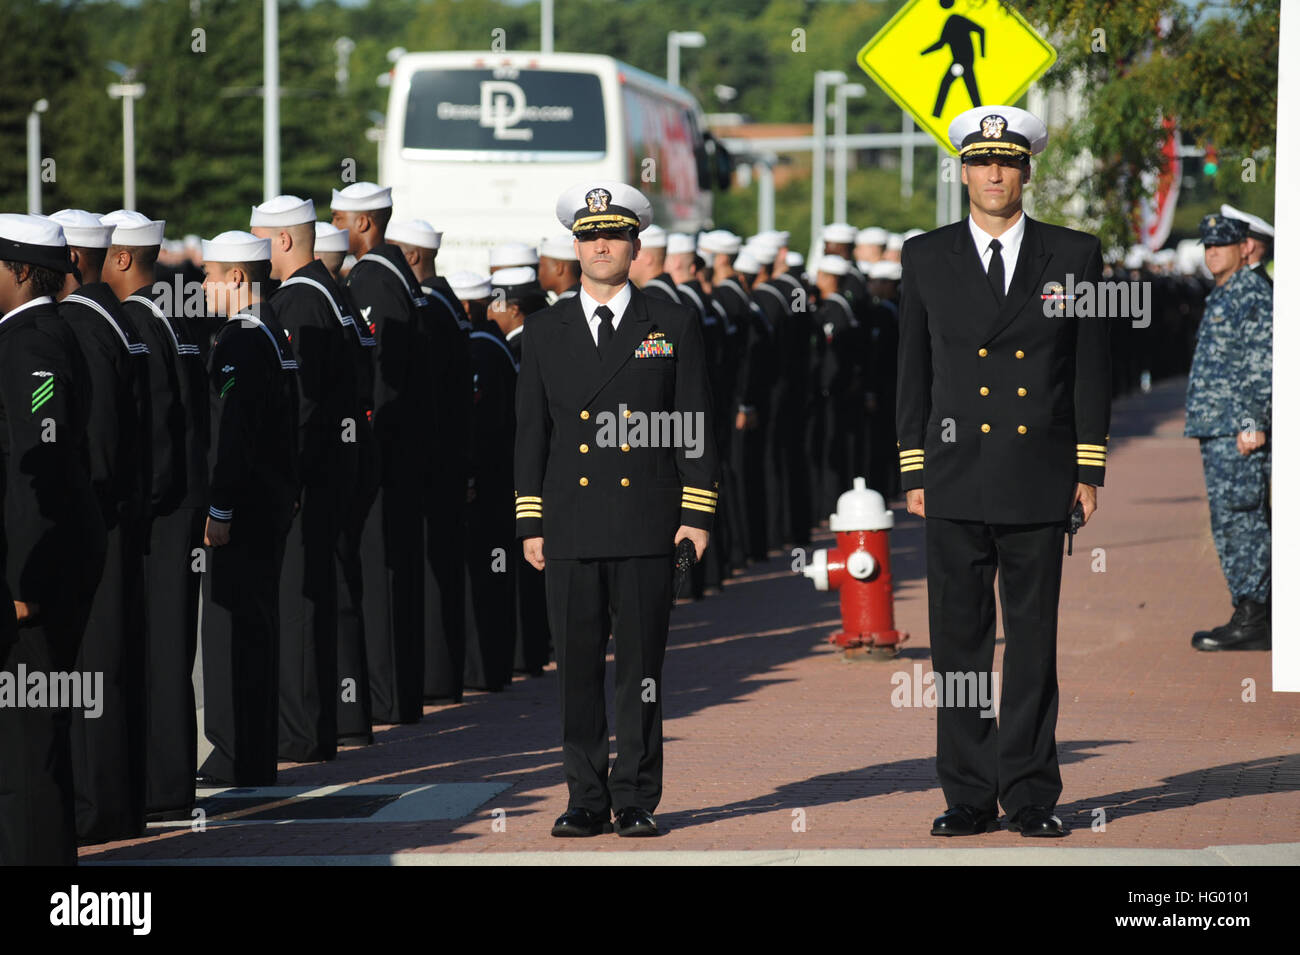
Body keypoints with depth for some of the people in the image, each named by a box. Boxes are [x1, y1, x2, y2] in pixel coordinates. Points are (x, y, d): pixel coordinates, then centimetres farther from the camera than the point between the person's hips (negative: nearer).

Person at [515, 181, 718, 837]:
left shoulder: (673, 327, 6)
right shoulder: (546, 331, 10)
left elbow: (695, 428, 5)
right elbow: (530, 431, 10)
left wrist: (698, 513, -2)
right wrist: (530, 523, 4)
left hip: (646, 525, -2)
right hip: (571, 527, 2)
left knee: (641, 665, 0)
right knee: (577, 666, 2)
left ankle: (637, 800, 5)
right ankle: (586, 799, 8)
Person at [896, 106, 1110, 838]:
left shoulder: (1074, 255, 5)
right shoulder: (927, 258, 7)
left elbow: (1093, 367, 6)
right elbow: (915, 371, 8)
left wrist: (1089, 470, 1)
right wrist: (915, 472, 3)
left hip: (1040, 482, -1)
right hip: (957, 484, 1)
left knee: (1035, 641, 2)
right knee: (959, 640, 1)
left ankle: (1031, 795, 8)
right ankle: (970, 796, 7)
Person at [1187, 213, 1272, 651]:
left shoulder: (1254, 294, -10)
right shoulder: (1221, 298, 21)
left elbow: (1265, 363, -17)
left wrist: (1254, 423, -22)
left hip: (1238, 431, -10)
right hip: (1217, 430, 10)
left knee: (1237, 521, -11)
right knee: (1236, 524, 10)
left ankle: (1251, 619, -11)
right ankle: (1253, 615, 12)